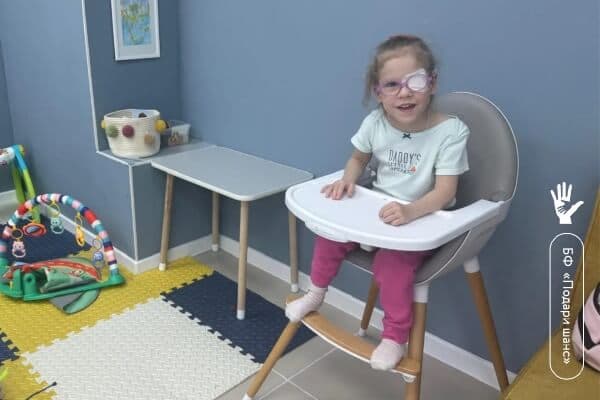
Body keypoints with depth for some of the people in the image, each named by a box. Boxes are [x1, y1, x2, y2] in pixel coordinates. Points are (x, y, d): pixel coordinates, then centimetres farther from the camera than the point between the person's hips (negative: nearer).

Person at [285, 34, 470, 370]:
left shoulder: (451, 131, -22)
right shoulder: (375, 123, -8)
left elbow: (445, 192, -25)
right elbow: (359, 158, 10)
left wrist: (411, 211, -44)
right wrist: (348, 180, -12)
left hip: (424, 220, -5)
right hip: (378, 210, 5)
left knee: (392, 262, -28)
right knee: (330, 233, -8)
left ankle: (396, 337, -3)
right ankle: (315, 295, 19)